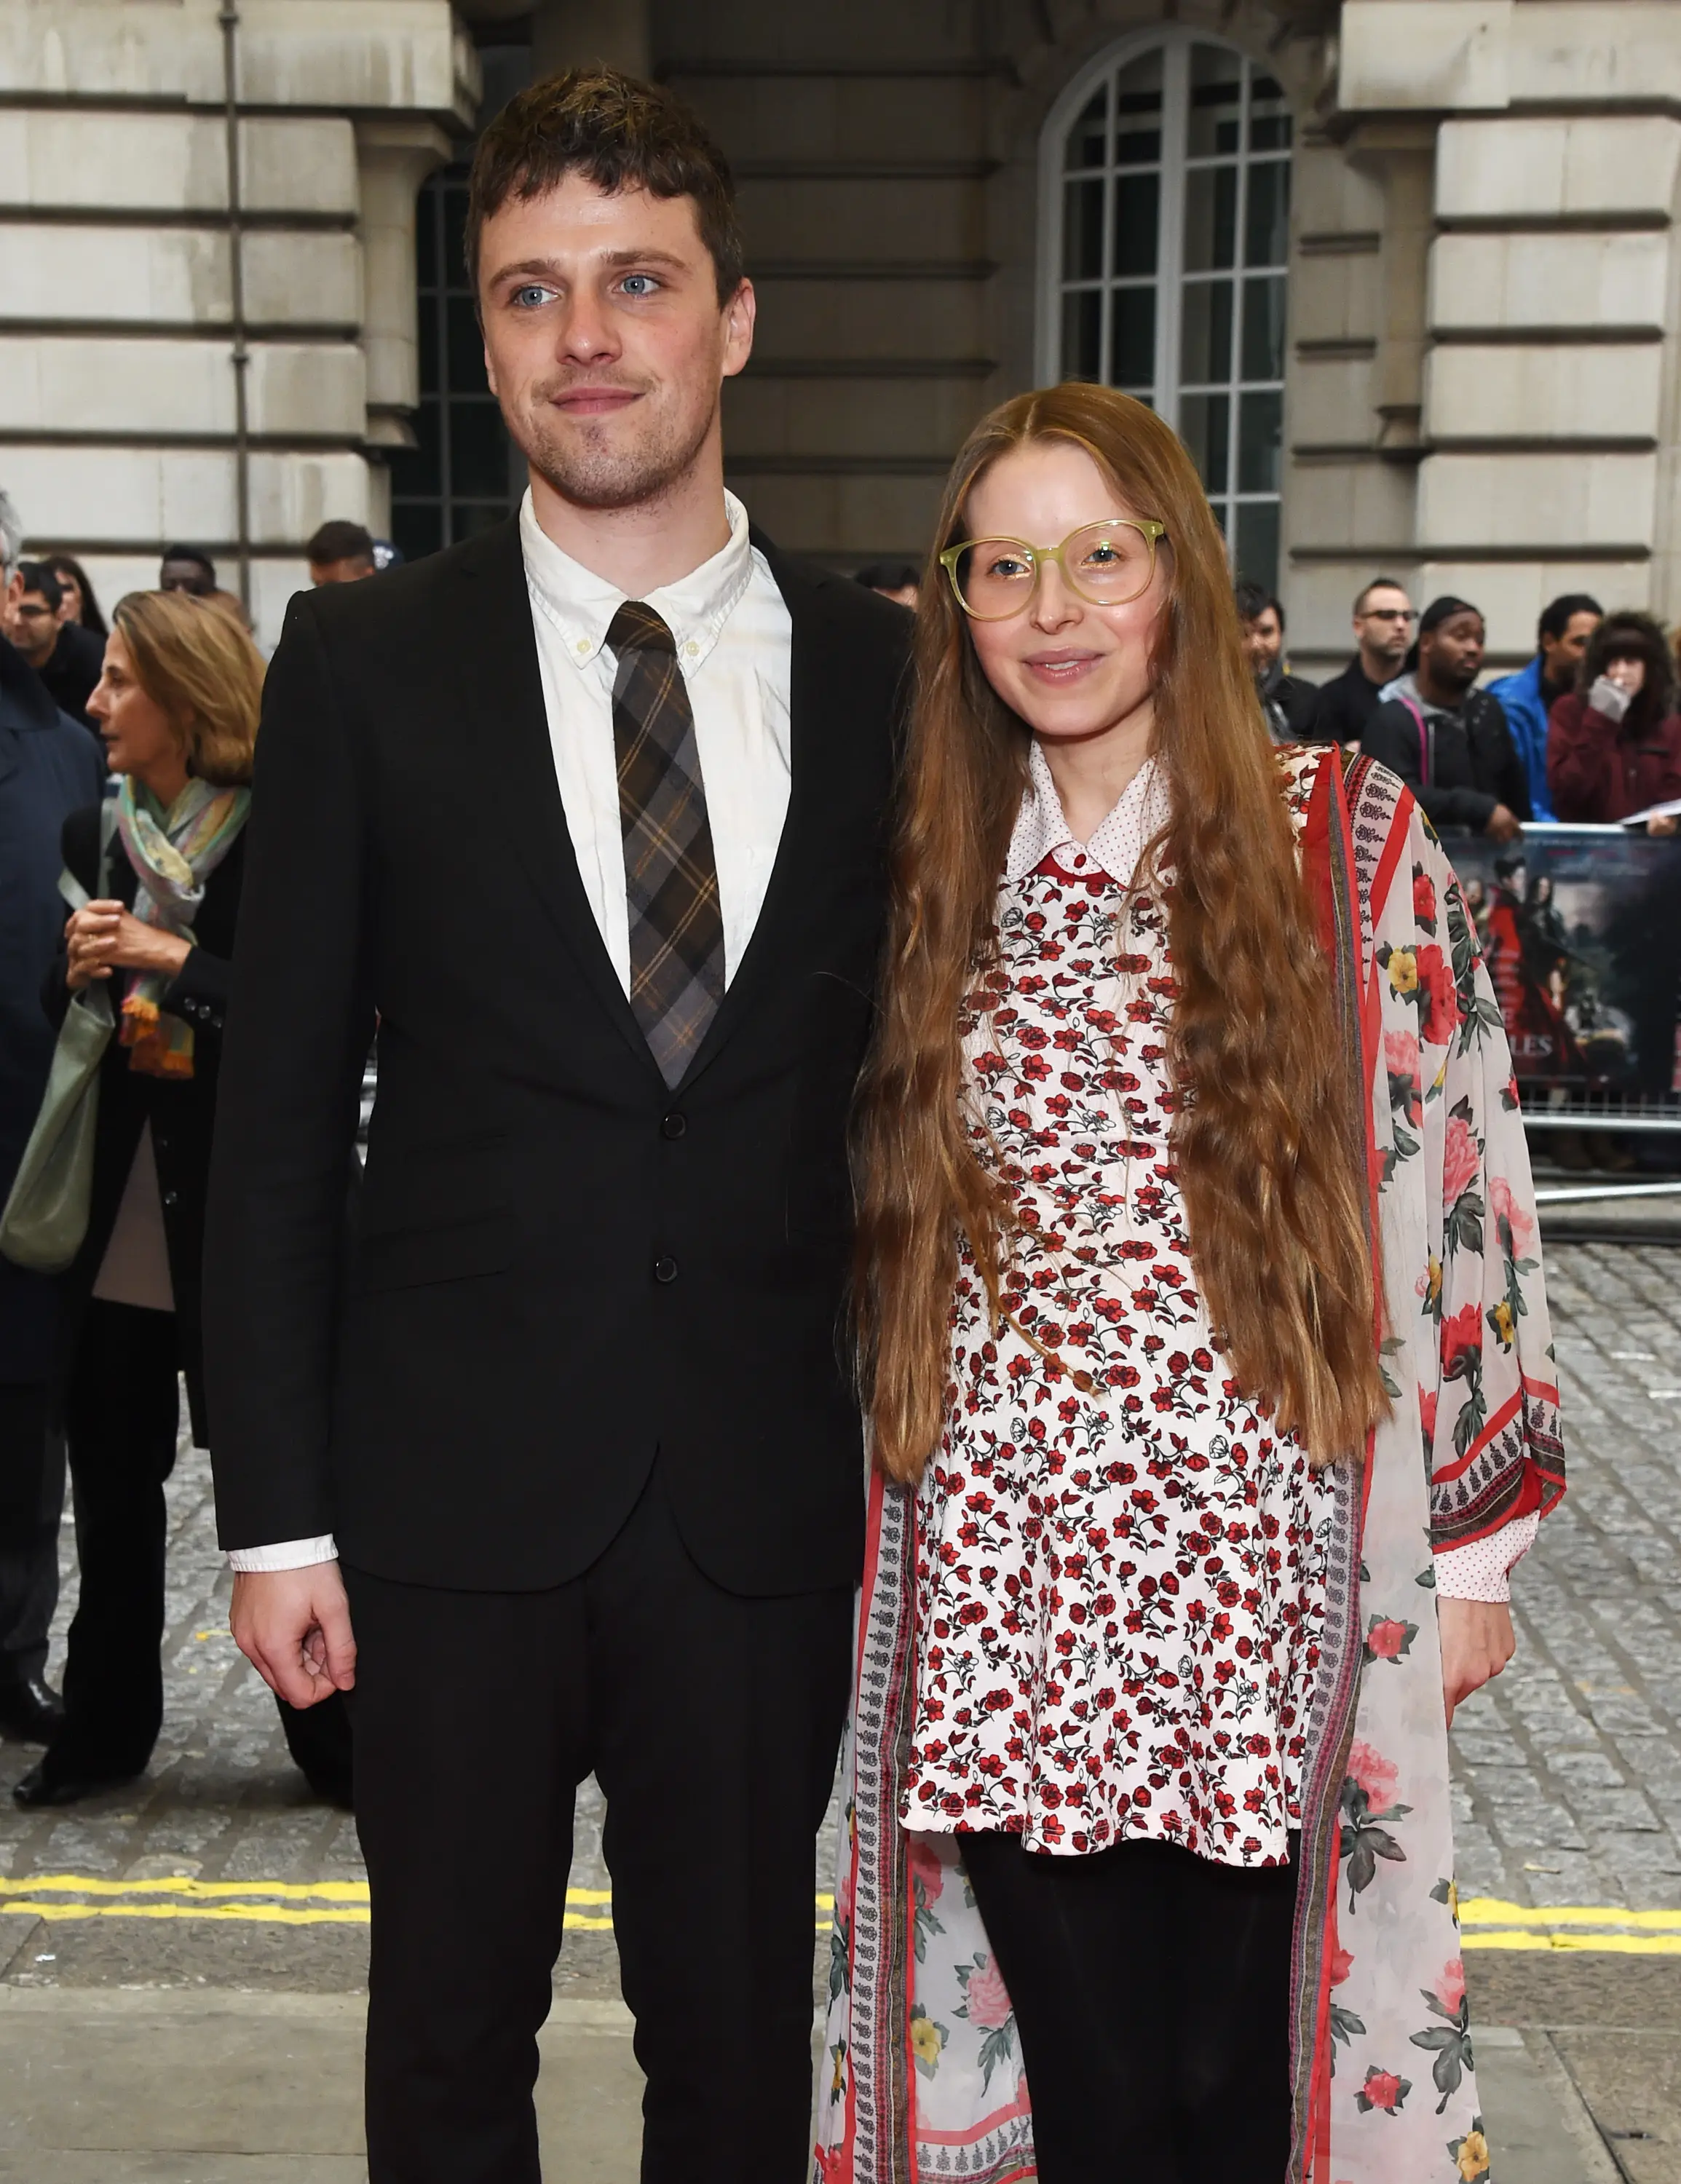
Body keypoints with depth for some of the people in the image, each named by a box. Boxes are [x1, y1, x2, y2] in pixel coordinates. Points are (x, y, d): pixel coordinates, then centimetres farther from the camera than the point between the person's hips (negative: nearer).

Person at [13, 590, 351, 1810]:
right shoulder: (98, 835, 7)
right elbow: (57, 1016, 14)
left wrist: (175, 961, -20)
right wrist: (78, 971, -6)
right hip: (118, 1211, 6)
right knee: (111, 1485, 14)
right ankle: (105, 1732, 28)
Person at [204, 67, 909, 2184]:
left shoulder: (884, 673, 2)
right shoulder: (366, 660, -1)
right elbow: (276, 1112, -2)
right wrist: (275, 1513, -5)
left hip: (765, 1503, 1)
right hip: (454, 1495, -1)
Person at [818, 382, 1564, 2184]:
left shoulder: (1350, 845, -1)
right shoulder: (931, 875, 8)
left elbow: (1458, 1189, 0)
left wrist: (1472, 1545, 0)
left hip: (1267, 1590, -2)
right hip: (1006, 1601, 2)